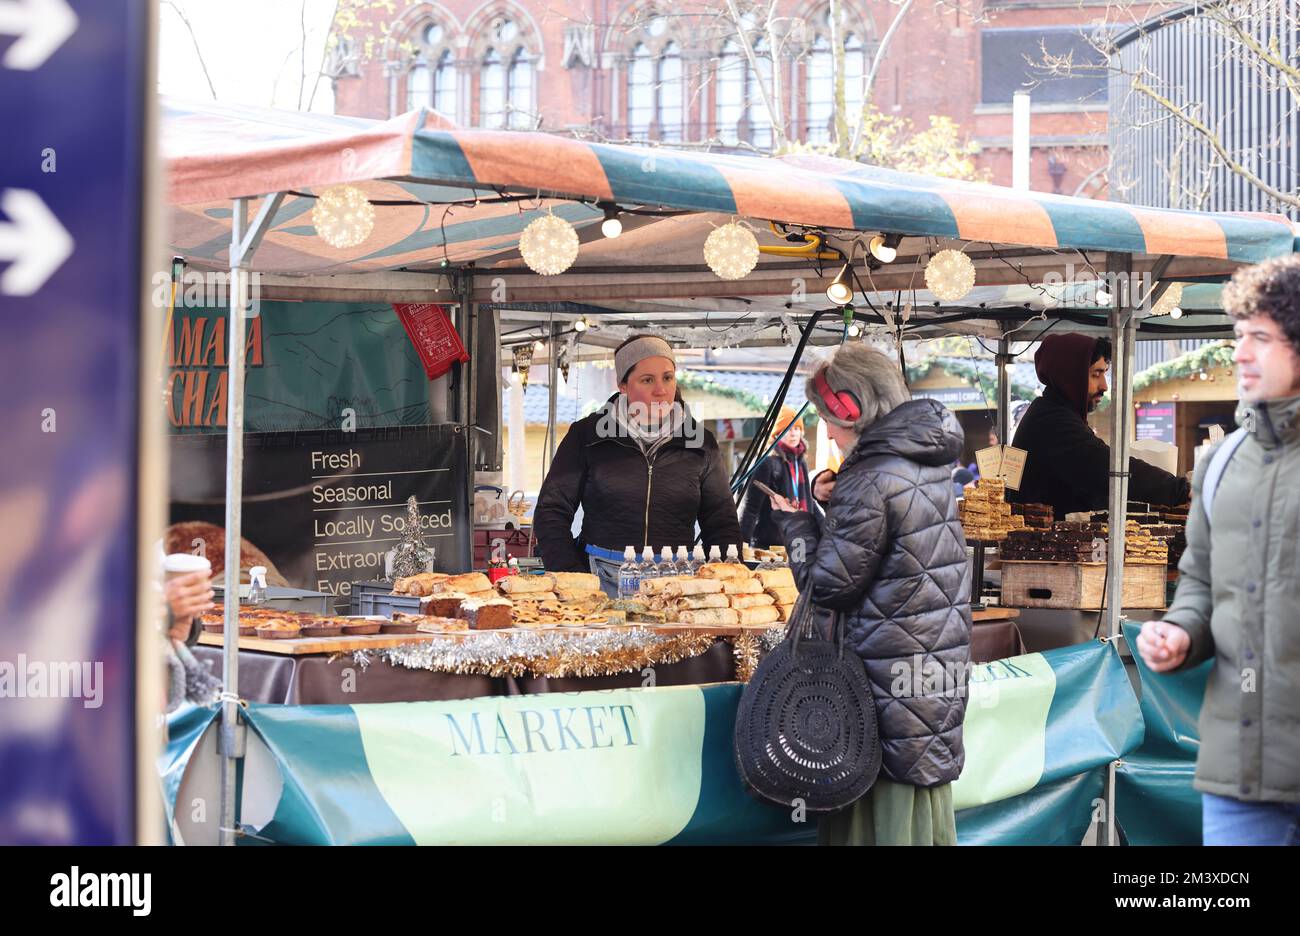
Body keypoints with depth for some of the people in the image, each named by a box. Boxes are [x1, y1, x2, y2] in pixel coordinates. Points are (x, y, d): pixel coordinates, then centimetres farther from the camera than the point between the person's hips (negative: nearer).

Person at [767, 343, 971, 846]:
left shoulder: (870, 481, -18)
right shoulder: (929, 462, 9)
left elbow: (827, 585, -14)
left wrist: (795, 519, -1)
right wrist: (837, 502, 8)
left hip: (894, 675, -8)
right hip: (941, 657, 8)